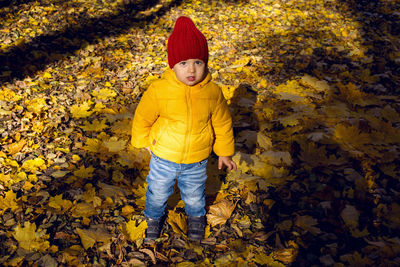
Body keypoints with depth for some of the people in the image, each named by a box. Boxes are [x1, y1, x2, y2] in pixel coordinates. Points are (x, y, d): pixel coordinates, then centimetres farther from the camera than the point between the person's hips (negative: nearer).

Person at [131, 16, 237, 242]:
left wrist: (224, 152, 6)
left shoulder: (213, 92, -16)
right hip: (163, 160, 0)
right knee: (157, 193, 22)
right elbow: (142, 117, -4)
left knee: (194, 196, 24)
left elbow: (222, 123, -1)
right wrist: (143, 141, 7)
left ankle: (196, 217, 58)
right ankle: (154, 217, 55)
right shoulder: (158, 90, -21)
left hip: (197, 163, 1)